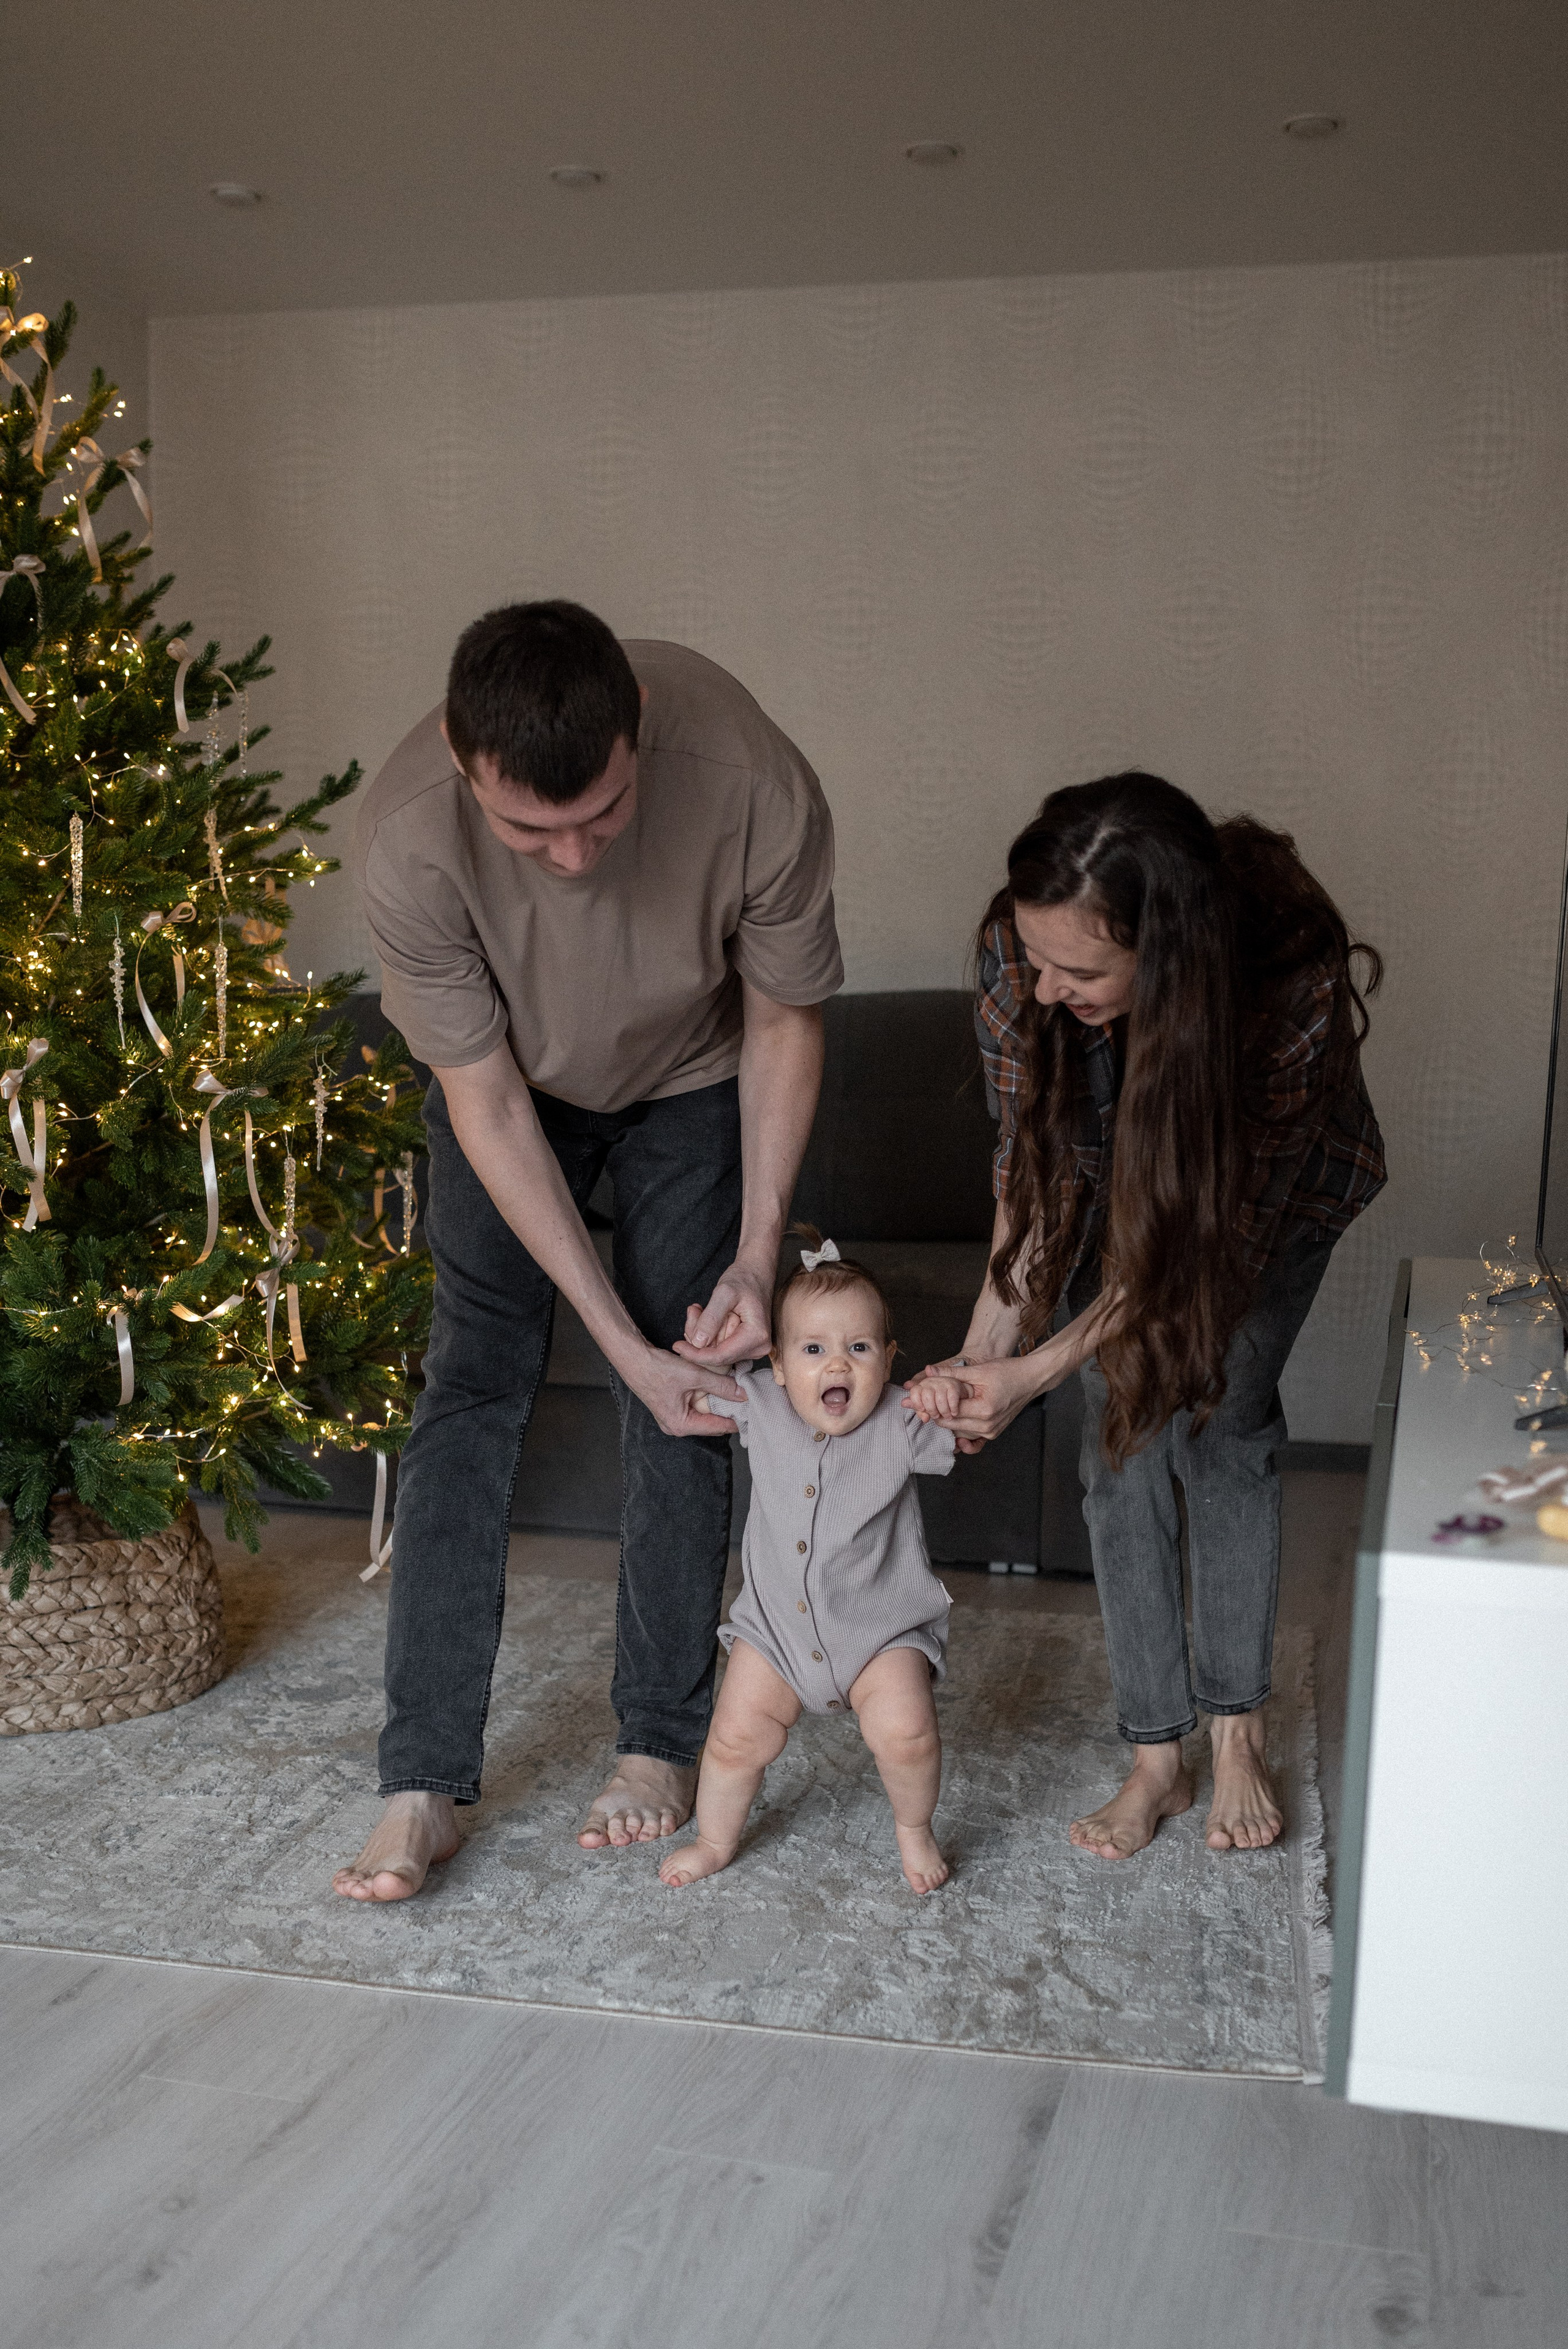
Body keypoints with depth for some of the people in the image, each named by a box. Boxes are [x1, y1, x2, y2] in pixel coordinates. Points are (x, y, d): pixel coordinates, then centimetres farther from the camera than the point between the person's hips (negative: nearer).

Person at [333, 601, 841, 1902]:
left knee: (683, 1401, -3)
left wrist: (757, 1253, -20)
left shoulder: (756, 783, -37)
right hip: (513, 1079, 0)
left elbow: (784, 1021, -17)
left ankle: (661, 1742, 13)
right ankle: (425, 1784, 0)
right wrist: (625, 1340, -26)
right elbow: (486, 1103, -26)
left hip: (691, 1079, 0)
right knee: (470, 1388, -6)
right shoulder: (410, 834, -36)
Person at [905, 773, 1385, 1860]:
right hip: (1120, 1180, 2)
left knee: (1221, 1422, -8)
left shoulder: (1295, 986, -42)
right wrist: (988, 1342, -29)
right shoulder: (1021, 946, -34)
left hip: (1275, 1189, -2)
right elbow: (1033, 1161, -20)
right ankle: (1158, 1758, 6)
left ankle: (1239, 1731, 12)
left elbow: (1211, 1227, -34)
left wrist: (1030, 1376, -37)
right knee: (1123, 1439, -4)